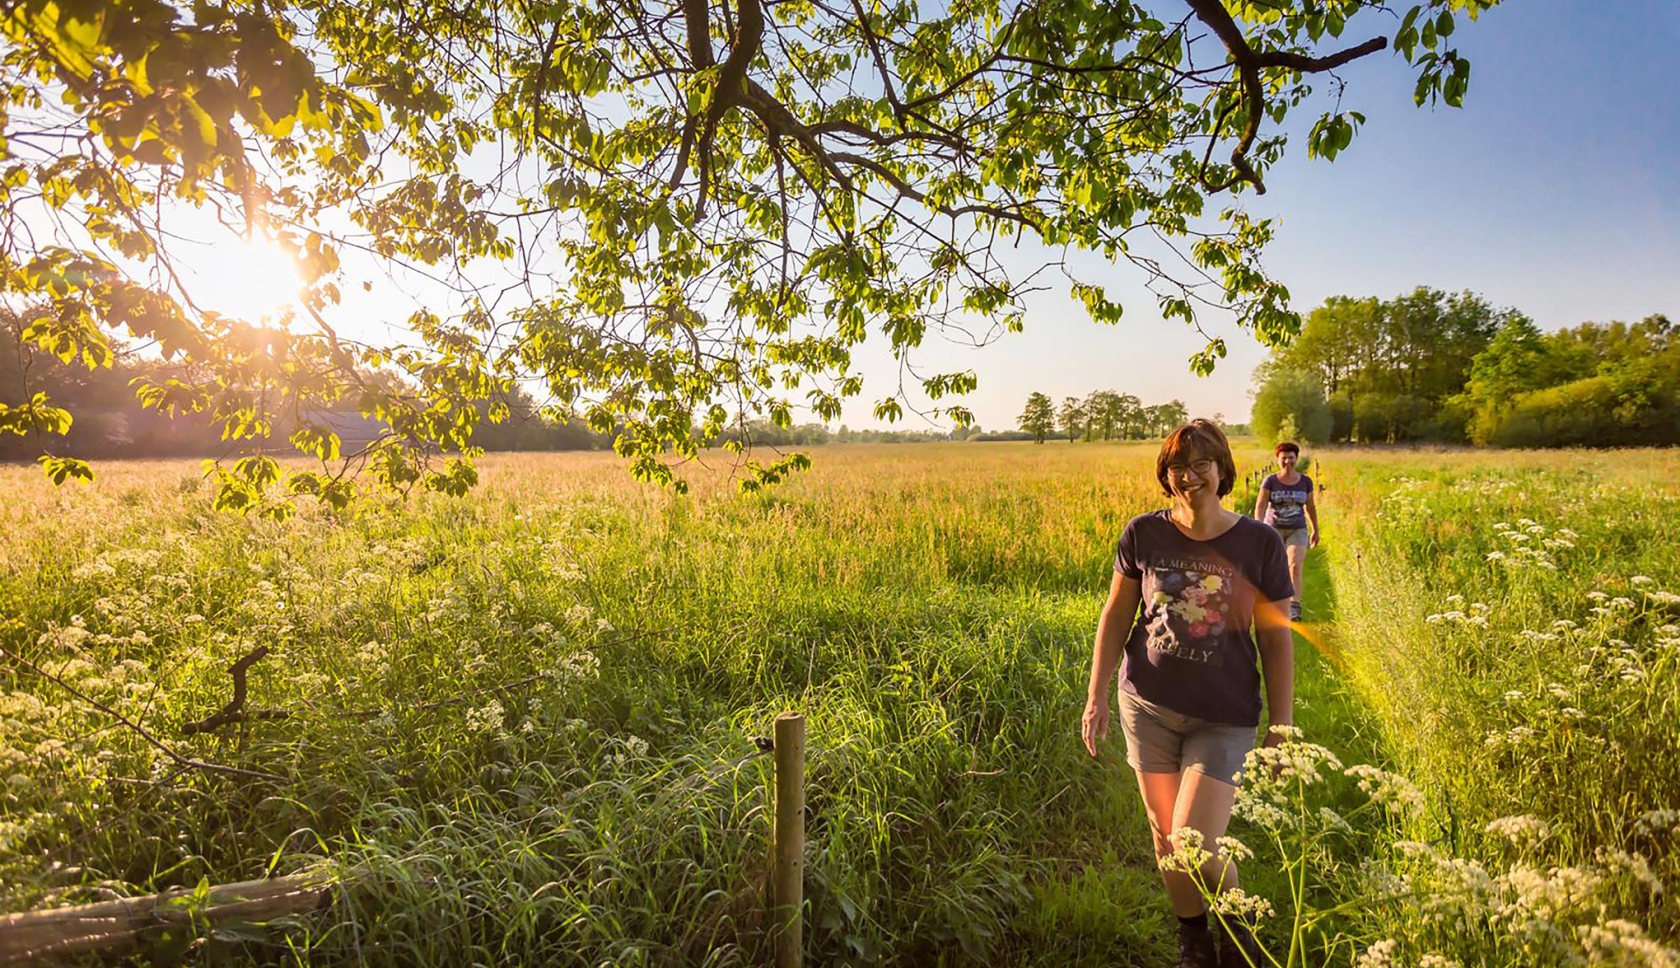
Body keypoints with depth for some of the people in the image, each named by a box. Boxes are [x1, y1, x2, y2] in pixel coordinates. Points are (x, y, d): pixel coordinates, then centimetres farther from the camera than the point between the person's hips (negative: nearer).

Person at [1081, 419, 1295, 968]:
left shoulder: (1260, 543, -6)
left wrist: (1281, 728, 0)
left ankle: (1238, 924, 25)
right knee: (1164, 835, 12)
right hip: (1148, 705, 2)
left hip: (1225, 718, -2)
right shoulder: (1143, 535, -3)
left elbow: (1276, 640, 0)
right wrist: (1097, 696, 2)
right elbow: (1115, 617, 5)